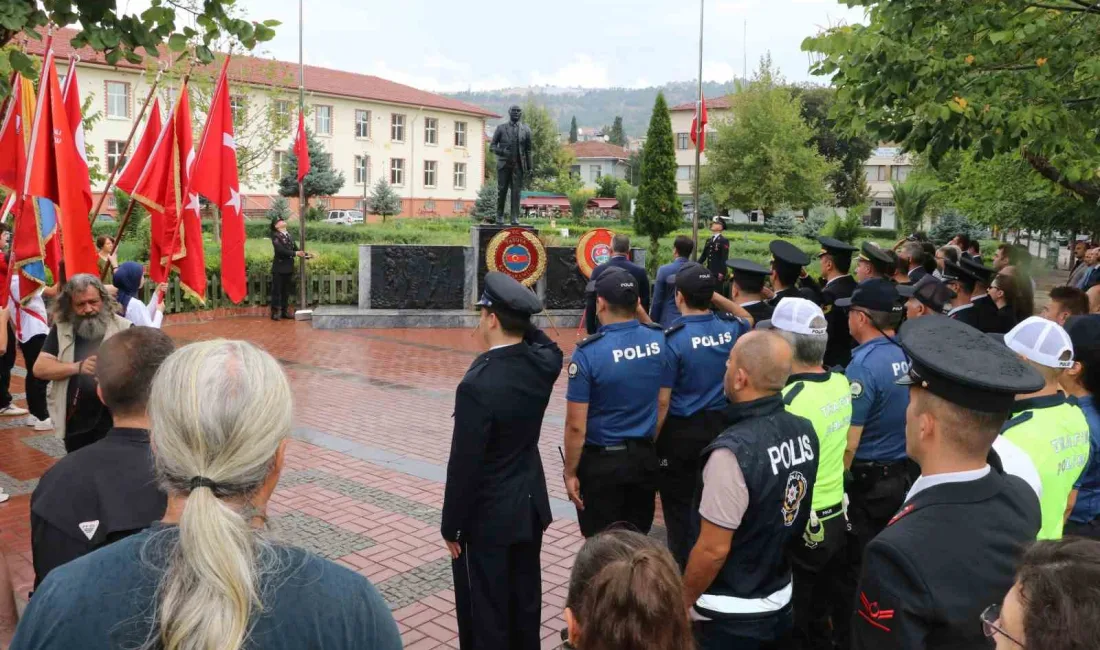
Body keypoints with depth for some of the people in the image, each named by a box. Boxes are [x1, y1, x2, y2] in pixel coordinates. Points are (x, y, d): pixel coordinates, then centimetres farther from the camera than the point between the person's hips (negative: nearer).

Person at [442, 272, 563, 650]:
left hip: (487, 517, -7)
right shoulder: (543, 363, -7)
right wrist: (521, 320, 5)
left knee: (485, 614, 10)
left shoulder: (478, 384, -26)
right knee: (525, 604, 21)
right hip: (530, 506, 7)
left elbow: (464, 465, -21)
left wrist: (451, 526, -9)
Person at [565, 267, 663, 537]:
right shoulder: (660, 340, -6)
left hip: (602, 462, -5)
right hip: (645, 457, 5)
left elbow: (576, 426, -18)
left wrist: (570, 472, -5)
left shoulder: (588, 352, -20)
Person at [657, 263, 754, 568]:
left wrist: (650, 442, -8)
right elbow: (748, 319, 25)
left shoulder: (673, 338, -19)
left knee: (680, 506, 8)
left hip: (681, 431, -5)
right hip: (720, 426, 6)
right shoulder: (730, 328, -4)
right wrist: (717, 296, 15)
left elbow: (662, 401, -17)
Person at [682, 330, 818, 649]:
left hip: (732, 615, -6)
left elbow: (713, 549, -23)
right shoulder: (805, 431, -7)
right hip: (782, 600, 7)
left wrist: (682, 602, -8)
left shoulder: (734, 451, -29)